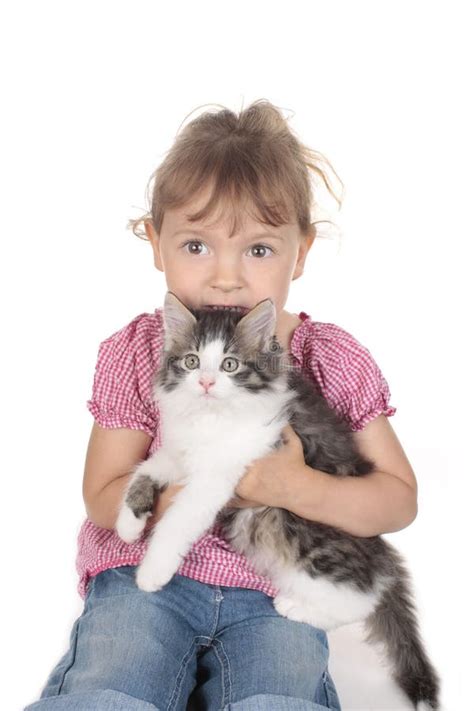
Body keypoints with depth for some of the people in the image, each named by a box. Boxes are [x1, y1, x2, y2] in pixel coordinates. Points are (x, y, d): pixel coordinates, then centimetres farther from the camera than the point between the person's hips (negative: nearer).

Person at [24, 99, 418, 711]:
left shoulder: (335, 360, -5)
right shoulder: (135, 352, -6)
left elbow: (400, 500, -3)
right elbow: (103, 499, -6)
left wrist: (297, 489, -21)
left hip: (275, 595, 1)